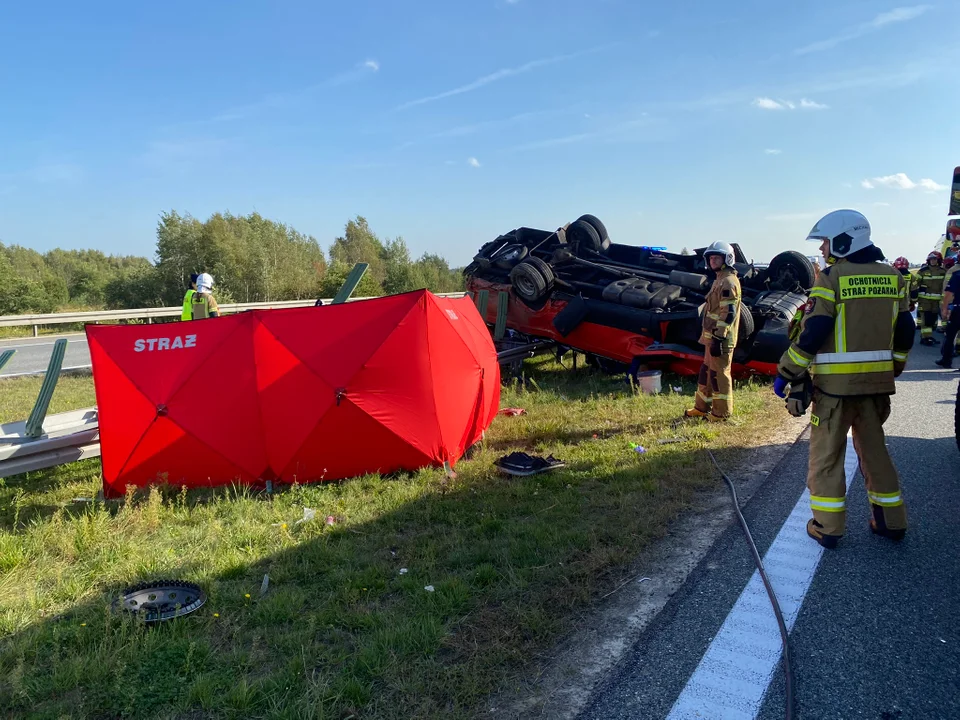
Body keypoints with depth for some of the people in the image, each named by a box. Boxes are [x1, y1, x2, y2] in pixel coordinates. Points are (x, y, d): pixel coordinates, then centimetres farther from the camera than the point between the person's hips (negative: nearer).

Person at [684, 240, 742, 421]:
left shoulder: (728, 281, -15)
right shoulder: (720, 279, 18)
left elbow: (728, 313, -22)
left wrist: (718, 338, -24)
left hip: (720, 338, -11)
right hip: (712, 336, 11)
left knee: (719, 374, -3)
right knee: (707, 371, 17)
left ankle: (722, 412, 6)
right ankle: (702, 407, 27)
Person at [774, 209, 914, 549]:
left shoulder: (831, 277, -12)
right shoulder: (892, 278, 8)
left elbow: (811, 334, -16)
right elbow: (904, 333, 12)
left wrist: (785, 373, -9)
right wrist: (893, 369, 24)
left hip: (835, 383, -6)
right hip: (877, 382, 6)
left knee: (826, 454, 5)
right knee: (874, 449, 19)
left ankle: (827, 527, 11)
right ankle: (891, 521, 28)